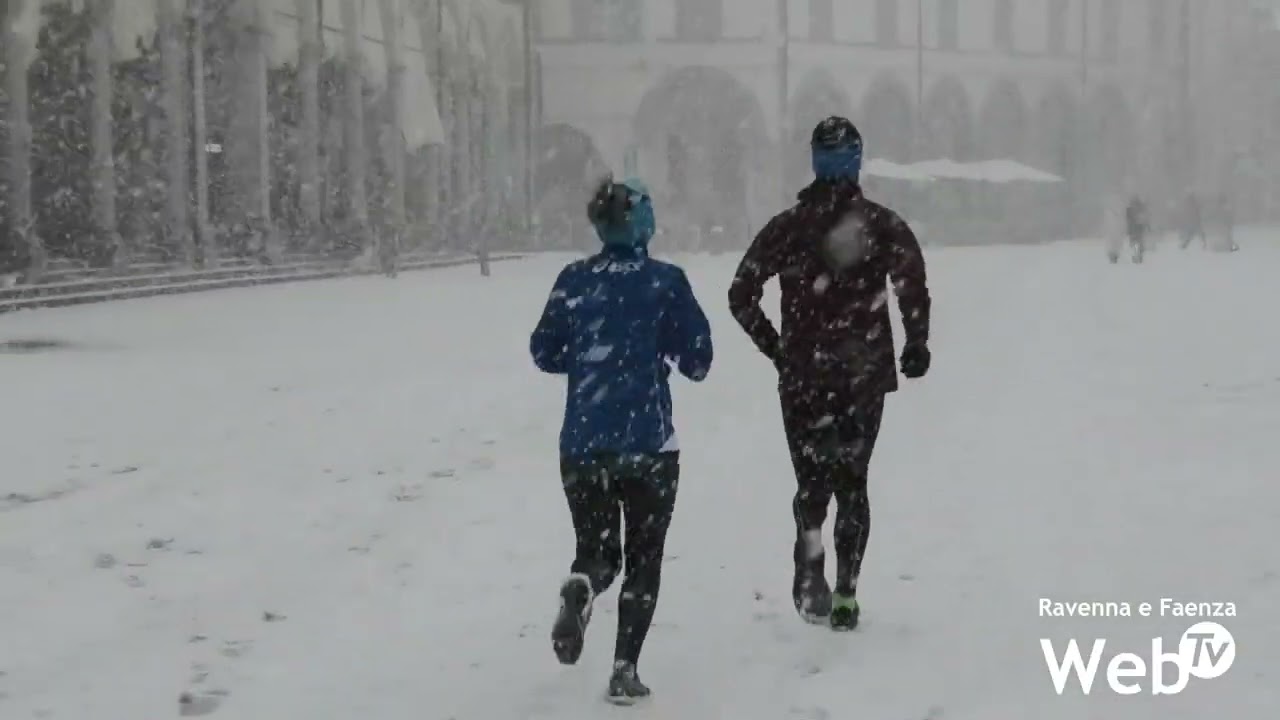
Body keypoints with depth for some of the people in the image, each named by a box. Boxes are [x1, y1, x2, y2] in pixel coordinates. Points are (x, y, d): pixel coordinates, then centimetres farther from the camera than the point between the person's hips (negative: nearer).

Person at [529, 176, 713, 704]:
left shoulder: (573, 280, 0)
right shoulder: (665, 281, -8)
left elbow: (545, 353, 7)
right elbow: (697, 360, -4)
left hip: (582, 443, 2)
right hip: (649, 442, -2)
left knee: (596, 550, 16)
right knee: (643, 557, 12)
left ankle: (581, 588, -19)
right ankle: (625, 670, 6)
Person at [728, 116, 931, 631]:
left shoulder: (788, 227, -1)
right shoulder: (885, 225, -3)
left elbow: (741, 295, -2)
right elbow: (914, 290, -12)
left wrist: (775, 347, 10)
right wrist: (916, 346, 4)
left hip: (802, 376, 0)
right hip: (866, 375, 0)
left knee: (812, 478, 9)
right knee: (851, 480, 13)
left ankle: (812, 561, -21)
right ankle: (845, 594, 8)